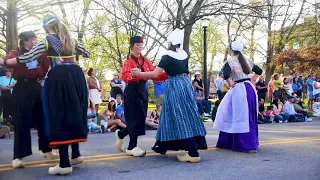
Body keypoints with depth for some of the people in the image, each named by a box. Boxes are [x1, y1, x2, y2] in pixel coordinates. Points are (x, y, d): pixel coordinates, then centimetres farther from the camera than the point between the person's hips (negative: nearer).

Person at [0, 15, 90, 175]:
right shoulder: (70, 39, 19)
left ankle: (64, 163, -5)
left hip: (59, 78, -6)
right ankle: (76, 154, 22)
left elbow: (27, 57, -1)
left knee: (59, 117, -3)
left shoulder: (46, 41, 3)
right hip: (76, 76, 6)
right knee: (73, 114, 16)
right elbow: (87, 53, 30)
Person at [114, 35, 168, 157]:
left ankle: (120, 134, 31)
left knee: (141, 118, 8)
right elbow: (125, 77, -18)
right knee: (136, 118, -9)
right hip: (132, 92, -7)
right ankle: (132, 147, 2)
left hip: (142, 91, 7)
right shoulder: (128, 61, -4)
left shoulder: (145, 61, 13)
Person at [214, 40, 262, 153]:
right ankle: (252, 142, 24)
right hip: (250, 88, 7)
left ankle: (247, 145, -3)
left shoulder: (230, 61, -6)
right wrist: (251, 81, 16)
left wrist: (231, 84, -6)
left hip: (239, 89, -7)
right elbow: (259, 71, 17)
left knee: (241, 116, -2)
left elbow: (226, 75, -21)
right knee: (250, 116, 15)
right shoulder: (247, 60, 12)